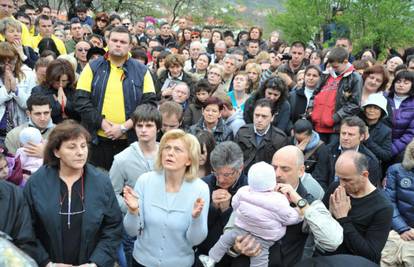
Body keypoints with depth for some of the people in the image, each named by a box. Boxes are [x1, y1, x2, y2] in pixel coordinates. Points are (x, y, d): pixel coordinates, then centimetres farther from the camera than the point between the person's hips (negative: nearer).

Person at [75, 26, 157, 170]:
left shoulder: (141, 71, 4)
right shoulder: (93, 67, 5)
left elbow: (149, 103, -2)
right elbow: (81, 100, -1)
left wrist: (124, 127, -11)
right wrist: (103, 123, -12)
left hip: (130, 141, 0)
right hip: (97, 140, 0)